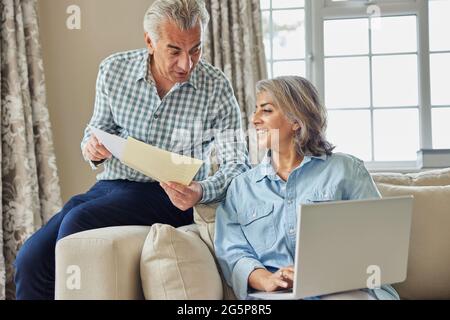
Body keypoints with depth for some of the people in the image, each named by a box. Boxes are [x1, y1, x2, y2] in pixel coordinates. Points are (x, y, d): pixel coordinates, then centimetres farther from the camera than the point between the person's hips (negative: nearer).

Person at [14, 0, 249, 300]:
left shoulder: (216, 87, -7)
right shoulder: (114, 70, 1)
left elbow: (238, 163, -8)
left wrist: (201, 192, -29)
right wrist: (92, 147, -9)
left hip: (170, 196, -4)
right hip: (109, 186, 4)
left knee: (78, 220, -30)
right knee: (30, 260, -17)